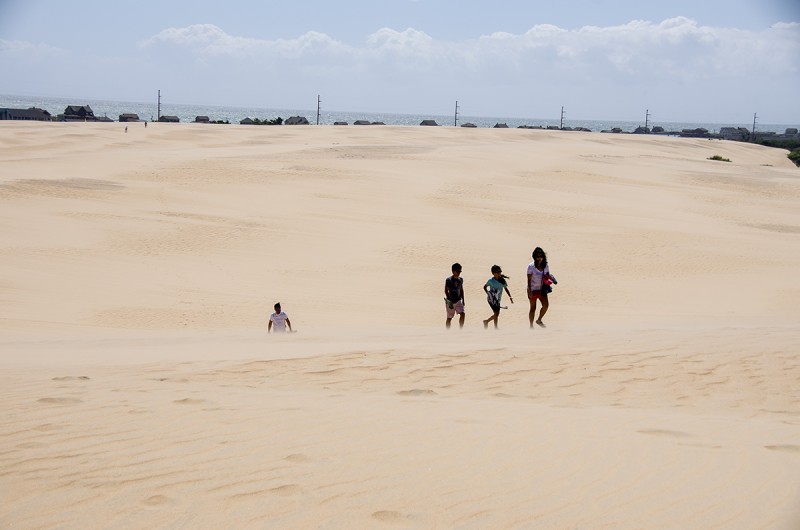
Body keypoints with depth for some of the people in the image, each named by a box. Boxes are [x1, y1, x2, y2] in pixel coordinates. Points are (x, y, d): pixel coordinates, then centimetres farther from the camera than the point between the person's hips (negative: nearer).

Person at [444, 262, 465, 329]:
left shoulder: (460, 280, 3)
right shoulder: (448, 280, -13)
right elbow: (446, 291, -13)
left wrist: (463, 300, 14)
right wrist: (449, 301, -22)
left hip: (458, 301, 4)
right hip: (450, 301, -4)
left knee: (462, 314, -14)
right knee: (449, 318, 5)